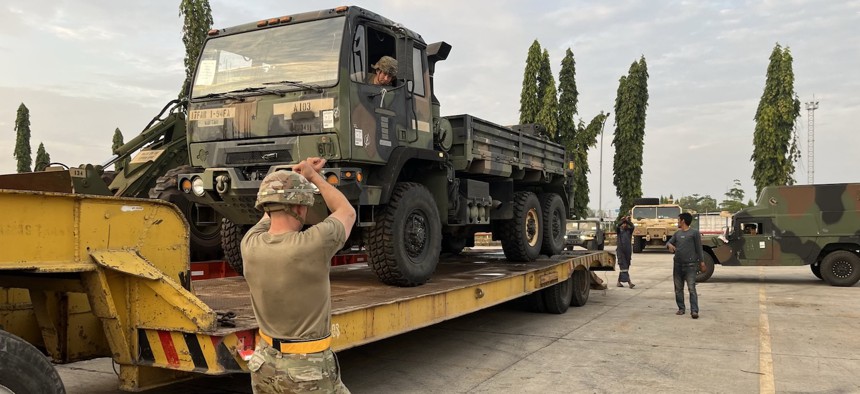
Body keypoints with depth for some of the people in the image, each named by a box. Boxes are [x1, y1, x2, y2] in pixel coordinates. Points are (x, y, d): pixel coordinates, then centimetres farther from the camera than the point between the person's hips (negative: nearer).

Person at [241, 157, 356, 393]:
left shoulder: (250, 245, -9)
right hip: (308, 372, -5)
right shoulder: (313, 244, -24)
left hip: (264, 364, 6)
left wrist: (298, 176, 19)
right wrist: (313, 176, 8)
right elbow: (347, 213, -1)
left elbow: (271, 214, 16)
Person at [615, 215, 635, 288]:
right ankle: (629, 282, -21)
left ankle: (619, 282, 20)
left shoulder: (629, 230, 6)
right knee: (624, 267, -13)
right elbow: (617, 227, -22)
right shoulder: (619, 230, 2)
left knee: (626, 267, 9)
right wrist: (623, 220, -32)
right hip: (620, 251, -3)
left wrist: (627, 220, -30)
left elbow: (632, 226, -16)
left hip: (628, 251, 3)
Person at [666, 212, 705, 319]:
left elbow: (699, 248, -1)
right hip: (678, 265, 6)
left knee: (691, 288, -11)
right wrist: (669, 245, -9)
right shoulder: (677, 233, 14)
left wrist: (702, 262, -3)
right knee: (678, 288, 9)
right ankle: (681, 308, 19)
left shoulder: (694, 233, -3)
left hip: (690, 265, -6)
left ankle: (694, 310, -13)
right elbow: (668, 242, 15)